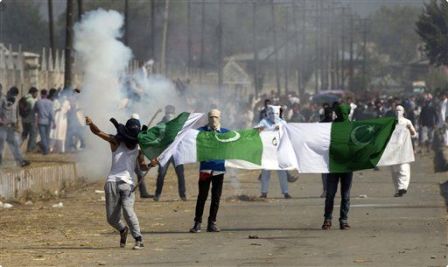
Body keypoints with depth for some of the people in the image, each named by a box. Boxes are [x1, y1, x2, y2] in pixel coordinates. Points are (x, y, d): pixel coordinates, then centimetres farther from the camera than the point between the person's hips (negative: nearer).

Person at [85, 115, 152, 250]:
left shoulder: (138, 148, 9)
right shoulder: (116, 142, 3)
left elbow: (142, 166, 16)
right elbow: (98, 132, -6)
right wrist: (91, 124, -27)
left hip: (128, 183, -1)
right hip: (112, 182, 1)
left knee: (128, 209, -24)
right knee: (112, 218, 3)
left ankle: (138, 239, -19)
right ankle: (123, 230, 35)